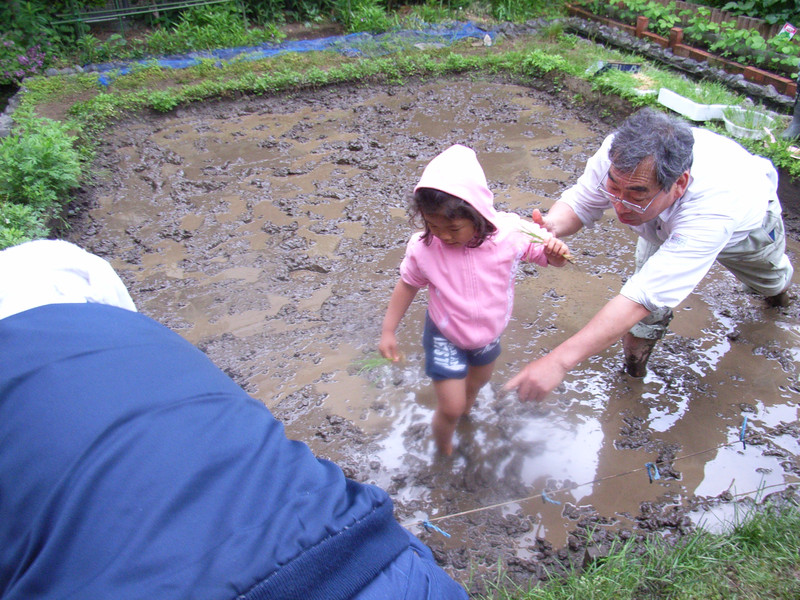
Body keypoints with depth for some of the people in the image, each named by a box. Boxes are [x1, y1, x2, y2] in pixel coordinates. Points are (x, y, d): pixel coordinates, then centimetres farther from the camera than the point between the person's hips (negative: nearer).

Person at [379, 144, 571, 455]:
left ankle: (466, 409, 67)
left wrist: (556, 252, -37)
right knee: (450, 408, -2)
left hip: (488, 331, 3)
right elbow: (407, 285, -10)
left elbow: (548, 256, -12)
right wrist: (388, 331, -5)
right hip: (445, 336, -3)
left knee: (479, 380, 31)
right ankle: (443, 453, 32)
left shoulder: (510, 233, -28)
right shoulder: (423, 248, -28)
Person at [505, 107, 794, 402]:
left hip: (746, 223, -1)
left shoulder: (712, 209, -55)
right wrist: (551, 225, -56)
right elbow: (579, 203, -29)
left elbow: (643, 297, -60)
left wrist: (560, 360, -68)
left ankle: (777, 286, 66)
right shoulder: (618, 155, -44)